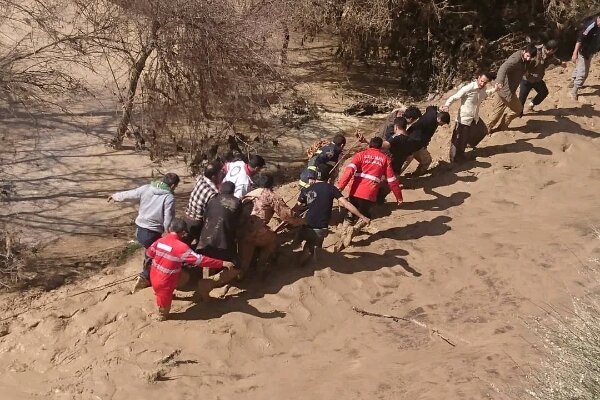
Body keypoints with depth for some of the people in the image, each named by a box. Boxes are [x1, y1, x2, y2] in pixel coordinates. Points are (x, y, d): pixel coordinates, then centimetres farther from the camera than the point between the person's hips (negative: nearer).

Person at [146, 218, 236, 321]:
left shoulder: (159, 241, -7)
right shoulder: (181, 247, -26)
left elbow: (149, 253, 10)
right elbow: (200, 260, -28)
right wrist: (222, 263, -26)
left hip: (154, 277, 6)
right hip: (165, 283, -6)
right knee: (165, 306, 20)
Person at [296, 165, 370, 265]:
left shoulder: (307, 190, 5)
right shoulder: (331, 188, -2)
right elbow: (346, 204, -8)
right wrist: (362, 217, -6)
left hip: (307, 227, 1)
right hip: (321, 229, -1)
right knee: (315, 245, 27)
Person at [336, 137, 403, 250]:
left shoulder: (361, 155, 10)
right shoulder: (384, 159, 11)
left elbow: (349, 170, -7)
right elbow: (391, 179, 10)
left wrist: (340, 187, -14)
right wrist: (399, 197, 19)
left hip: (355, 192, 1)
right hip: (370, 195, -1)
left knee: (350, 215, 23)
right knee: (365, 216, 22)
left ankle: (343, 238, 11)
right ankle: (354, 229, -7)